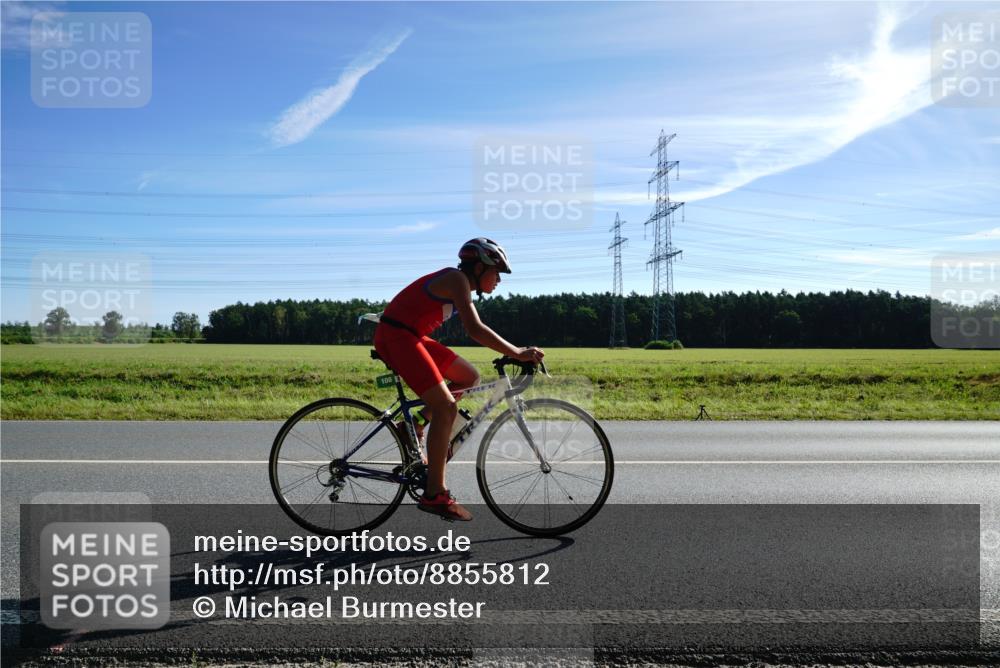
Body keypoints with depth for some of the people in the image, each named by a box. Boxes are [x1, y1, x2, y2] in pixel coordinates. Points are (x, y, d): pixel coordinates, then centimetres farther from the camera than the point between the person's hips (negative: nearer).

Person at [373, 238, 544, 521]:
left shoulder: (460, 284, 15)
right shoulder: (457, 278, -15)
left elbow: (477, 330, 20)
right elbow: (475, 331, -25)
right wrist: (518, 354, -24)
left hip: (410, 337, 10)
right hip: (395, 337, -10)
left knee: (469, 377, 14)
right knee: (446, 408, -15)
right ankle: (434, 495, -9)